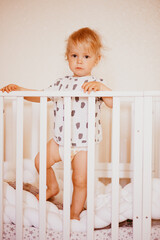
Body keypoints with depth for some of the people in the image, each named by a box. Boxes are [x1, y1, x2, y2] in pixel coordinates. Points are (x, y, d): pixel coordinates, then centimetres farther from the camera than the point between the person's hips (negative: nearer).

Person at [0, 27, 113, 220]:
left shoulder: (96, 84, -9)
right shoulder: (61, 83, 6)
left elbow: (112, 103, -22)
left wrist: (101, 87, -38)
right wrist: (18, 89, 6)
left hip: (83, 143, -5)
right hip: (60, 140, 5)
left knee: (80, 180, -1)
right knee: (40, 161, 12)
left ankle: (75, 214, 23)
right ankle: (52, 187, 39)